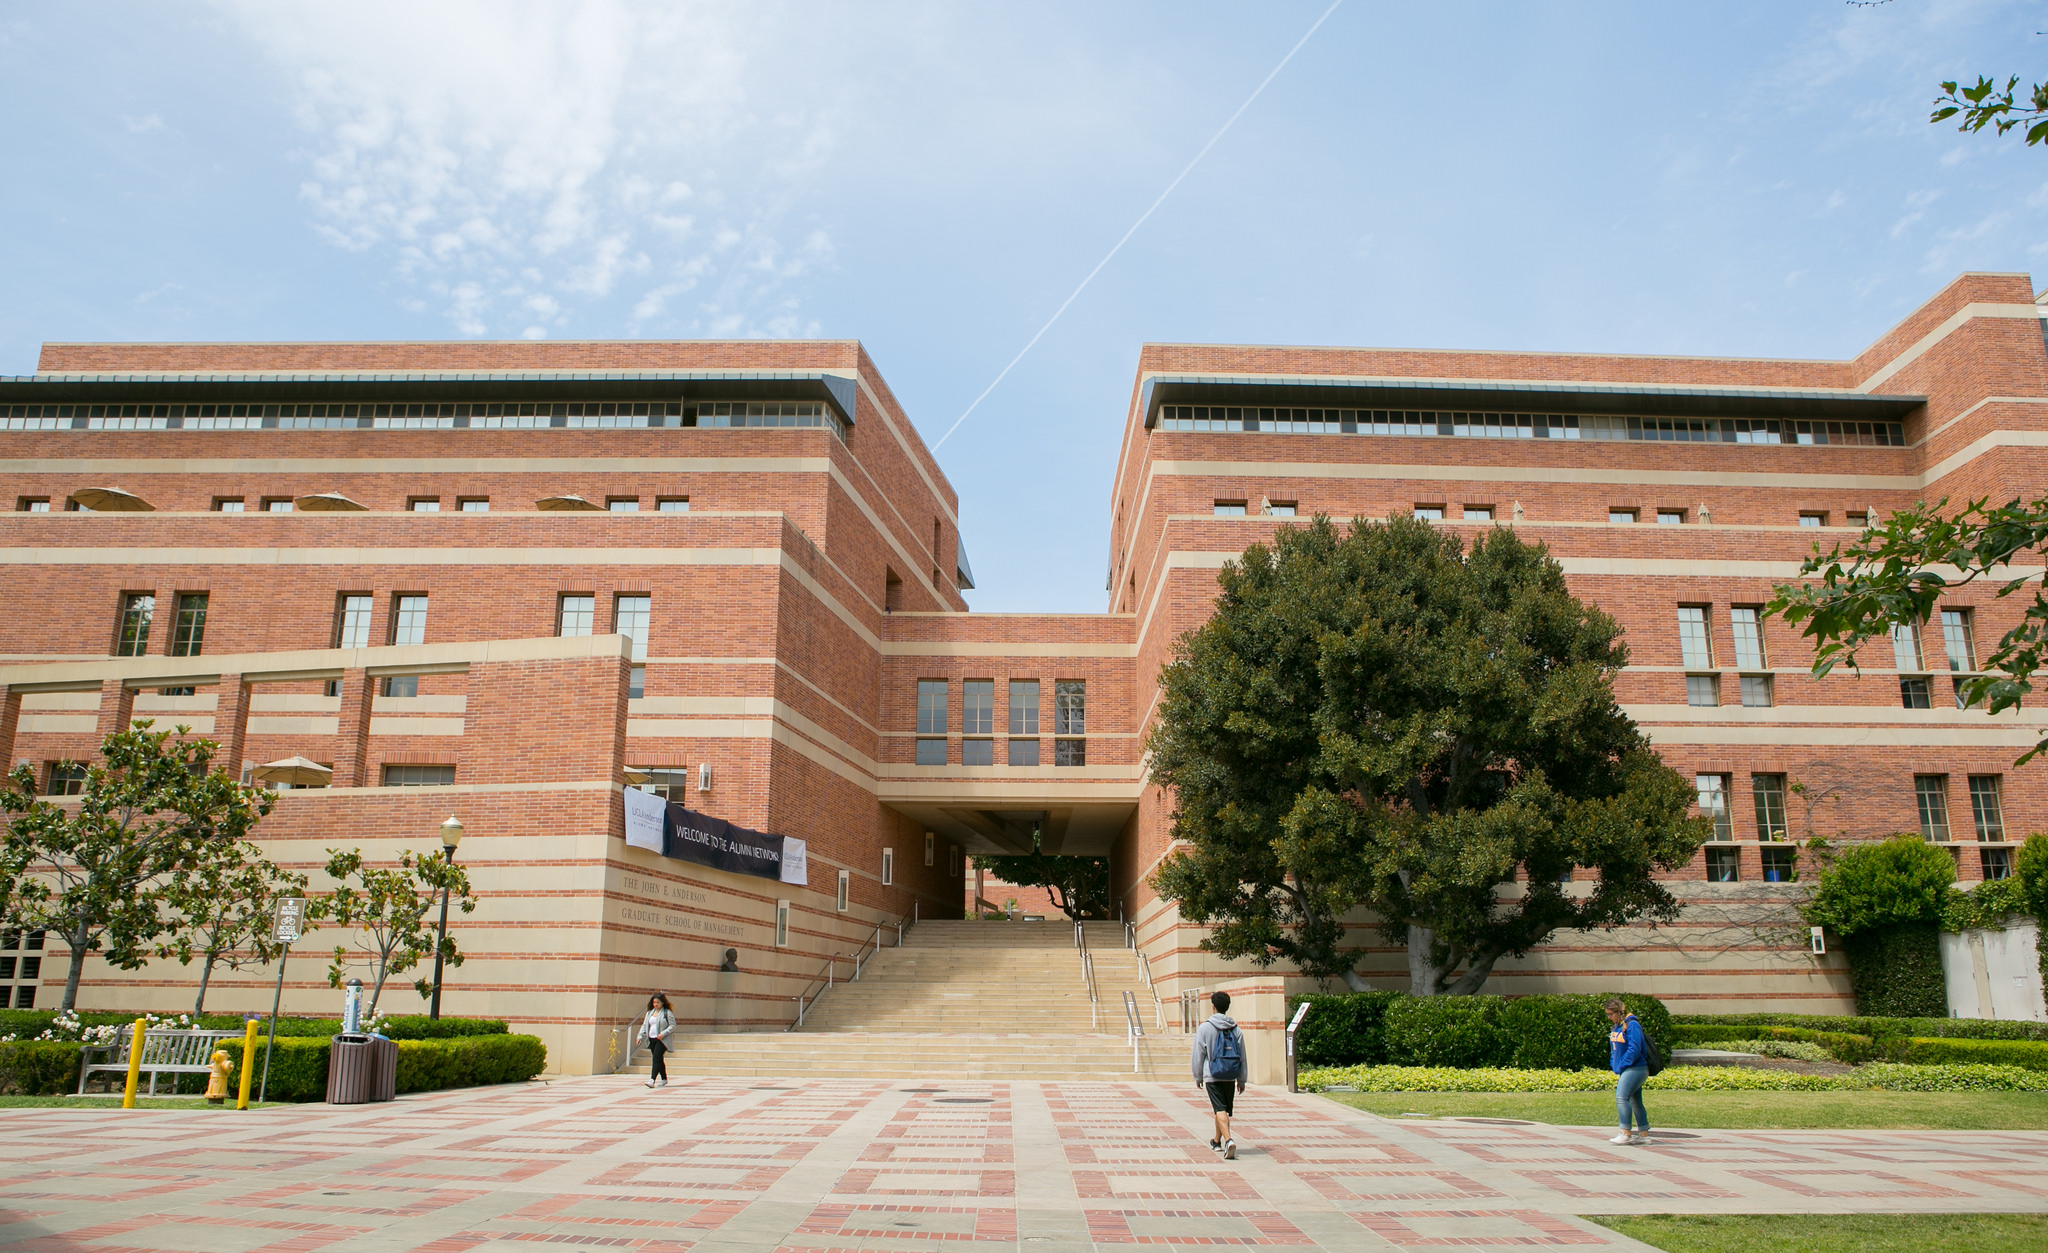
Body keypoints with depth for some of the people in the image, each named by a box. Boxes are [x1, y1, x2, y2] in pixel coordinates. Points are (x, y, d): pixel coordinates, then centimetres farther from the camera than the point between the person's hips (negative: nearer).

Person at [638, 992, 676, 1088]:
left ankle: (652, 1080, -26)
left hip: (662, 1040, -6)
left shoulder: (667, 1013, -4)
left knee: (656, 1058, -18)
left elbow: (672, 1026, -7)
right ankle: (664, 1079, 28)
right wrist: (640, 1036, 2)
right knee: (658, 1060, 13)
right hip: (652, 1040, 6)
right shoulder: (649, 1013, 15)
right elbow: (644, 1025, 17)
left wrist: (663, 1034, -19)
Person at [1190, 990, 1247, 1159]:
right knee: (1225, 1110, 16)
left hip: (1212, 1076, -4)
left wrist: (1198, 1077, 9)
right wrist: (1241, 1079, 14)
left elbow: (1198, 1055, -2)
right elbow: (1242, 1056, 7)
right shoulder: (1236, 1029, 6)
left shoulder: (1205, 1028, -5)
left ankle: (1228, 1140, -27)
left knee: (1220, 1110, -7)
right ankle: (1217, 1142, 30)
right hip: (1230, 1077, 4)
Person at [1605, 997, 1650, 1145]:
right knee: (1635, 1101, 12)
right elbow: (1614, 1049, 21)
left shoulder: (1632, 1025, -15)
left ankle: (1626, 1134, -17)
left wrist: (1621, 1066, -16)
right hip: (1626, 1070, 9)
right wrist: (1614, 1065, 7)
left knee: (1621, 1097, -17)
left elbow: (1634, 1049, -21)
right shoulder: (1616, 1027, 13)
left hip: (1635, 1068, -9)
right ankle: (1644, 1135, 18)